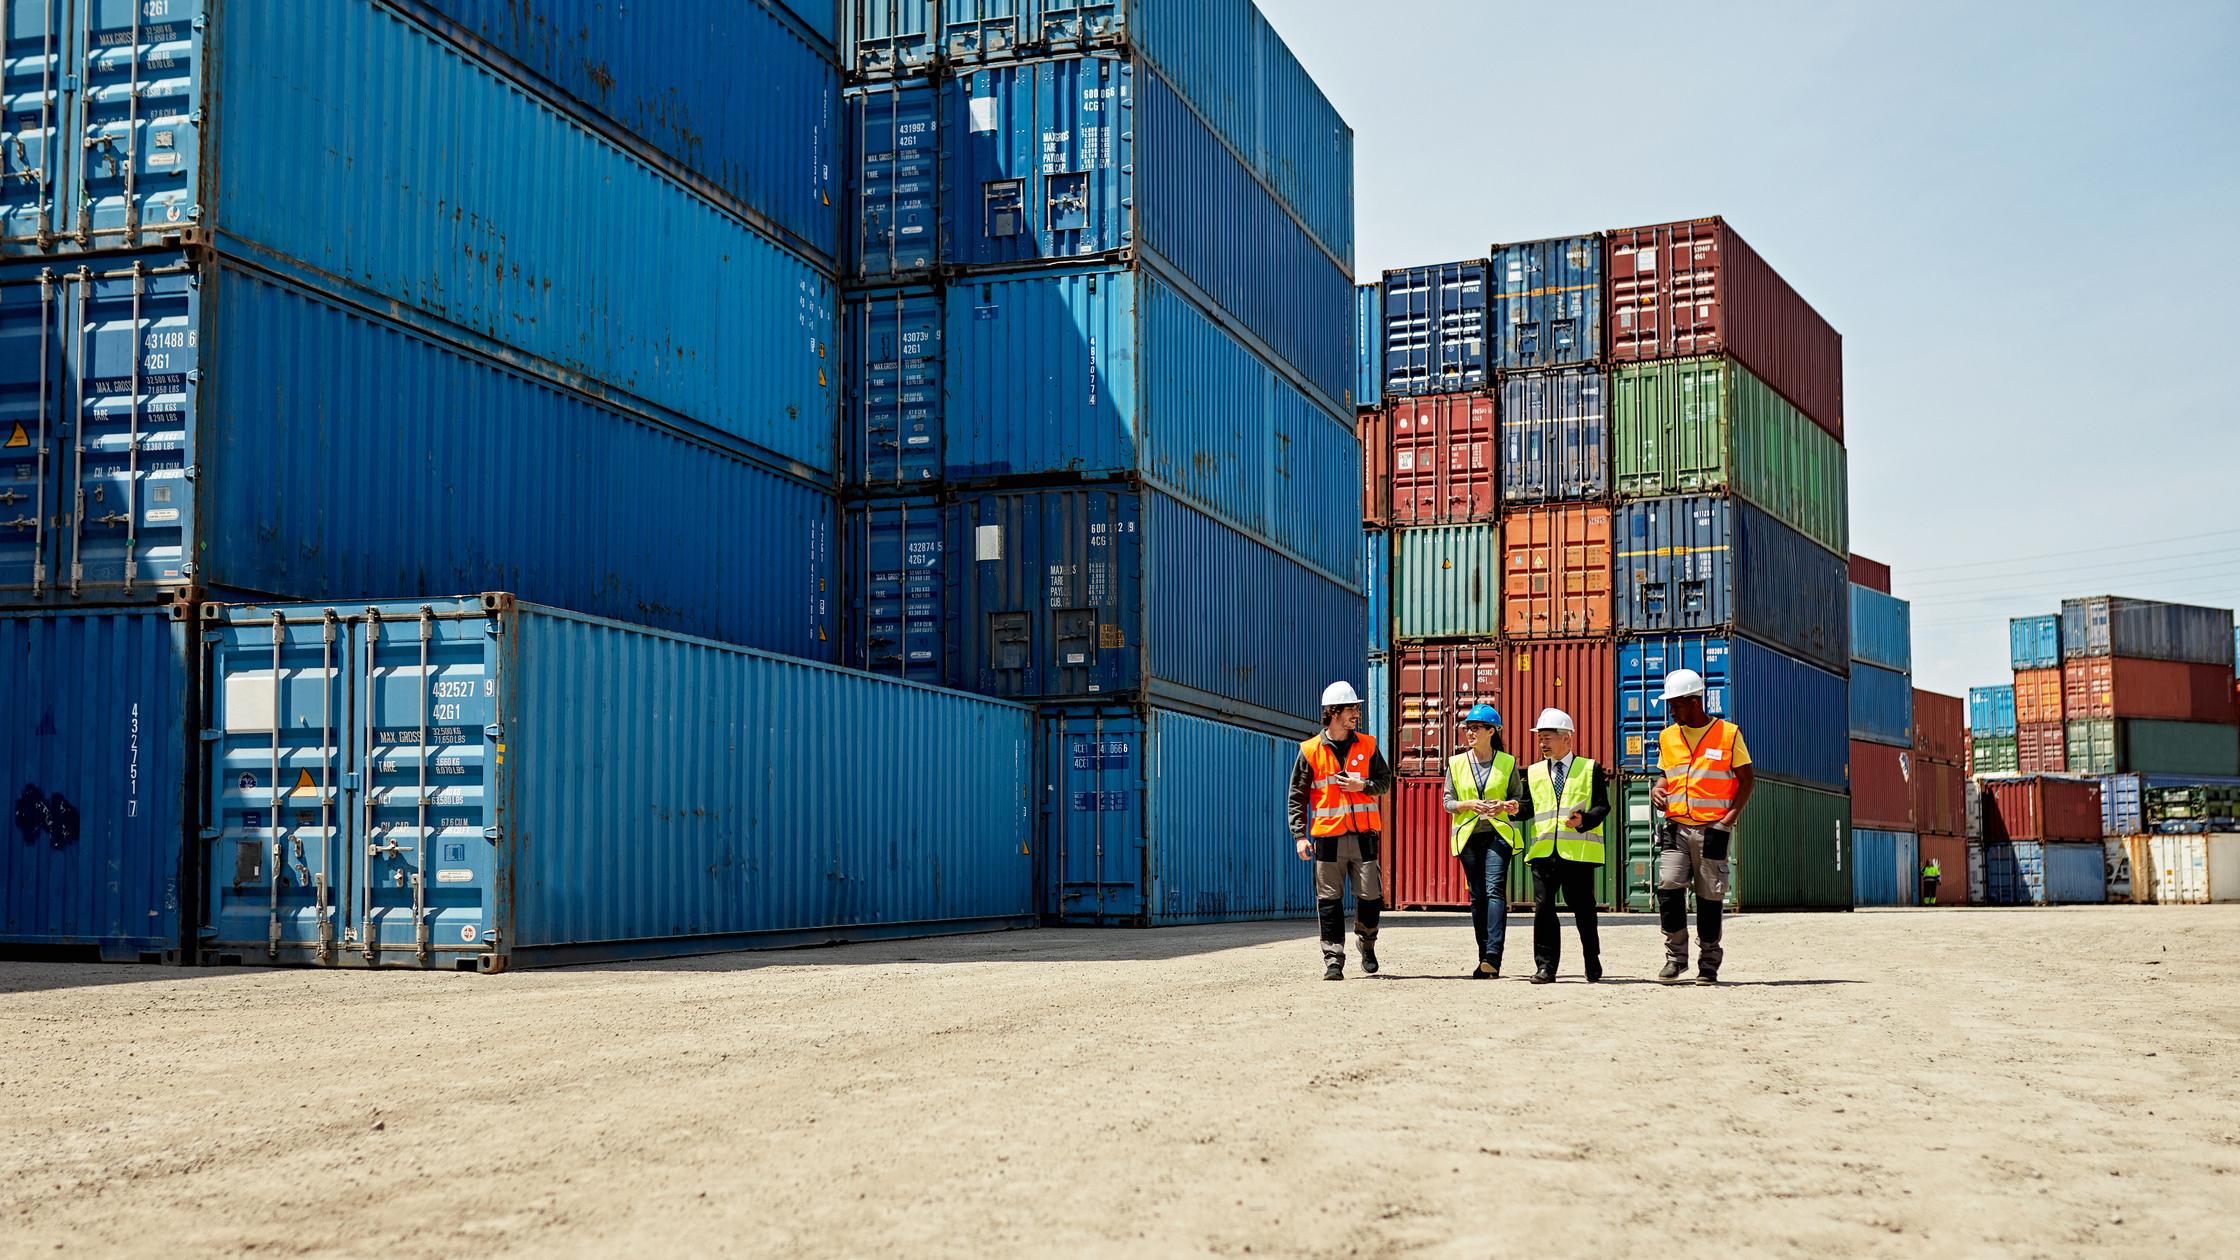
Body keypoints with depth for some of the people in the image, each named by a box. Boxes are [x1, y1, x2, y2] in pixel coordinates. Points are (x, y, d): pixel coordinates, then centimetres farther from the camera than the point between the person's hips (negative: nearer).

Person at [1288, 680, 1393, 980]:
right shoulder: (1310, 751, 1)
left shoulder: (1367, 746, 8)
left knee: (1370, 896, 0)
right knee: (1329, 900, -1)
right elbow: (1297, 796, 3)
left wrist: (1363, 786, -8)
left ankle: (1367, 943, 25)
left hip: (1363, 834, 1)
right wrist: (1300, 835, -4)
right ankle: (1333, 958, 5)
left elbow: (1385, 780, 13)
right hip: (1327, 837, -1)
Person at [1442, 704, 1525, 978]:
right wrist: (1469, 804, -11)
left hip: (1498, 834, -2)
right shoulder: (1456, 763, 9)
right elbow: (1448, 802, 8)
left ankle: (1492, 957, -25)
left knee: (1495, 890, -17)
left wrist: (1505, 806, -12)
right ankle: (1485, 958, 11)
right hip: (1468, 835, 3)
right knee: (1477, 896, 4)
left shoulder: (1507, 763, 5)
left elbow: (1518, 799, 9)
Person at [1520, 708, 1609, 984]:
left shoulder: (1590, 769, 6)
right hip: (1544, 850, 3)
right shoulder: (1534, 772, 17)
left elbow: (1602, 806, 0)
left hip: (1578, 850, -2)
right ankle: (1545, 967, -2)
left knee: (1583, 910, 5)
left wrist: (1584, 820, -17)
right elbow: (1529, 806, 14)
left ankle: (1593, 965, 20)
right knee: (1543, 908, -5)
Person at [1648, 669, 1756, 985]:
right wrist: (1658, 790, 0)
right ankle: (1676, 956, -1)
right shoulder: (1668, 737, 11)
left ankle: (1709, 963, 13)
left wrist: (1731, 816, -9)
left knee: (1710, 897, 2)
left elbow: (1747, 779, 2)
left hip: (1713, 828, -3)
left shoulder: (1728, 733, -1)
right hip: (1676, 827, 3)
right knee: (1668, 887, -13)